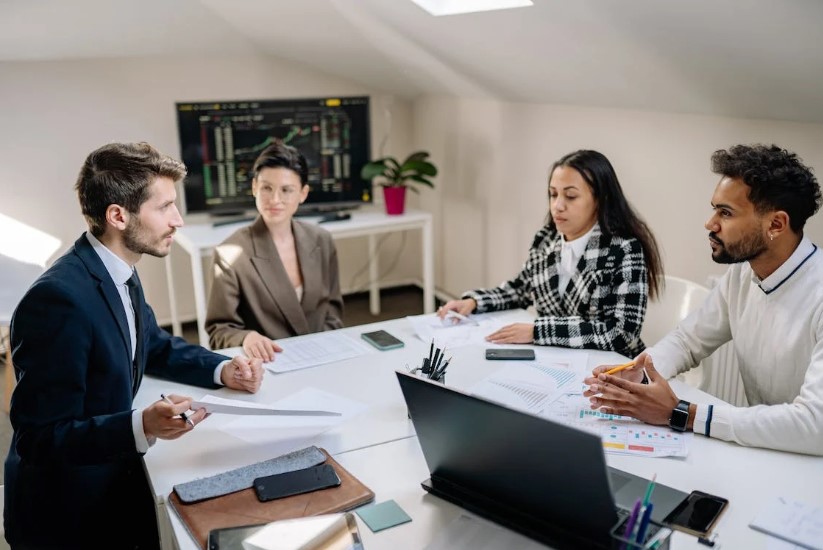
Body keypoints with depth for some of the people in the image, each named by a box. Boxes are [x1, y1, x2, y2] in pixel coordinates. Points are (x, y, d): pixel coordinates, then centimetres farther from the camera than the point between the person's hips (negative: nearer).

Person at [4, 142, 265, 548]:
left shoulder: (119, 272, -1)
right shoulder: (58, 299, -28)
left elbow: (156, 347, 16)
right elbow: (41, 438, -25)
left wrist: (223, 370, -1)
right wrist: (142, 427, -39)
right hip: (67, 512, -8)